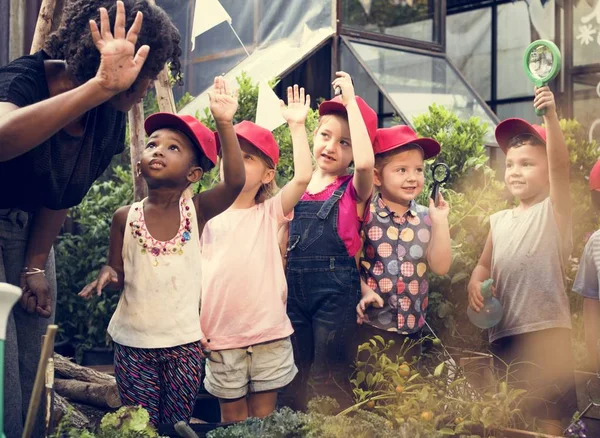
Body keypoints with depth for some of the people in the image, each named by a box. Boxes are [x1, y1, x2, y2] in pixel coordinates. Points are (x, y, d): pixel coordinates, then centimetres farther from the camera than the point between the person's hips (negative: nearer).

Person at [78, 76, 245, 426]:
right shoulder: (126, 217, -4)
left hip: (184, 343, -1)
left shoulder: (197, 210, -8)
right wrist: (107, 276, -18)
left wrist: (225, 124, -33)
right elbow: (118, 274, 5)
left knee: (178, 426, 11)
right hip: (133, 342, 1)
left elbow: (235, 182, -26)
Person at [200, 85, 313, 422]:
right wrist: (193, 326, -3)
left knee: (264, 414, 11)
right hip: (222, 338, 1)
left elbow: (303, 177, -14)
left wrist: (297, 125, -12)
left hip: (270, 336, -1)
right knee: (233, 417, 12)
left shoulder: (270, 213, 2)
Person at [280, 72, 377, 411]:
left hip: (336, 292, -4)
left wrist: (351, 102, -21)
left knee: (329, 382, 1)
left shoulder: (354, 190, -1)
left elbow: (366, 163, -25)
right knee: (292, 379, 12)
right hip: (294, 290, 5)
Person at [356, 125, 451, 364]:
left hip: (412, 325, 3)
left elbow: (440, 267, -5)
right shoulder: (365, 215, -8)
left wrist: (440, 222, -10)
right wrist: (363, 290, -16)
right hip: (369, 324, -3)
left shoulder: (426, 218, 1)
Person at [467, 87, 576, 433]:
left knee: (549, 417, -4)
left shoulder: (554, 210, -2)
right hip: (503, 331, 6)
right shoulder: (499, 220, 15)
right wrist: (476, 282, -4)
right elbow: (485, 264, 19)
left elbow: (561, 164, -18)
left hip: (546, 329, -6)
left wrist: (551, 117, -31)